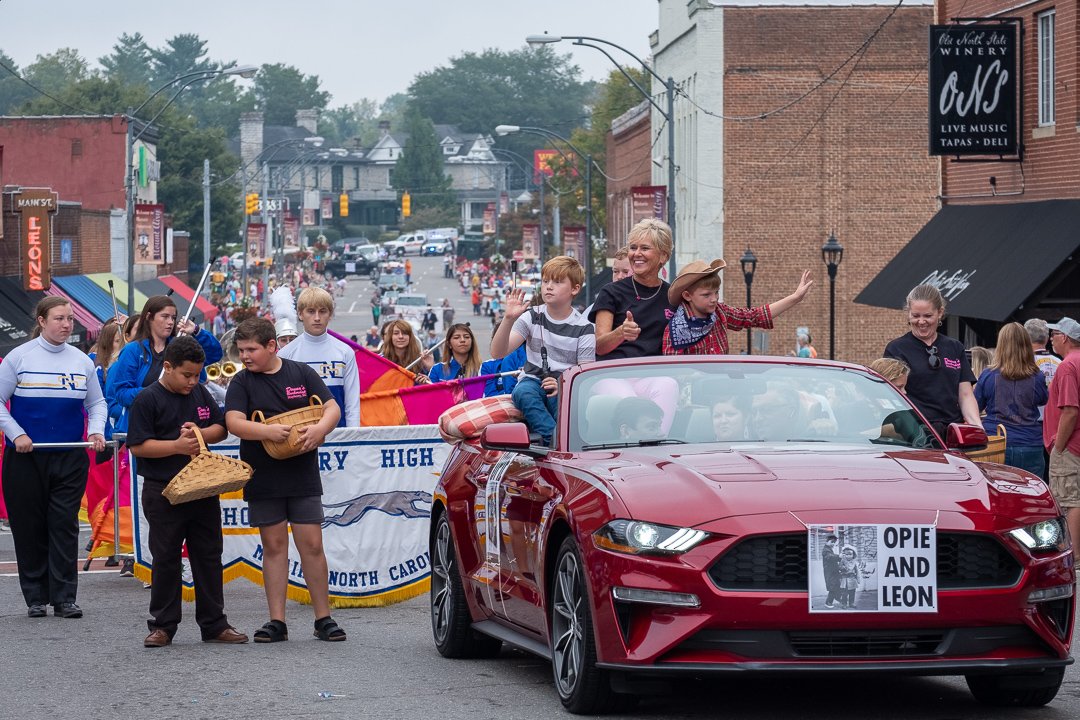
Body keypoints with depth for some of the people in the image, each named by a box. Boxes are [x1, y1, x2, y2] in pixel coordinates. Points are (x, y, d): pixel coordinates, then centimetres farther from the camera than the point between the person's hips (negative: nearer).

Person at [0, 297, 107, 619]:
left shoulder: (82, 361, 8)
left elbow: (96, 403, 16)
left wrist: (96, 430, -3)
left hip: (70, 458, 2)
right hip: (26, 457, -2)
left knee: (65, 526, -3)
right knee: (29, 527, 2)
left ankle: (64, 598, -1)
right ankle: (36, 598, 11)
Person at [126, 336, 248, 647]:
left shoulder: (201, 394, 10)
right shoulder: (148, 400, -7)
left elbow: (221, 428, 13)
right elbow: (138, 446, -12)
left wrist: (200, 433, -8)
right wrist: (177, 446, -20)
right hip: (163, 493, -5)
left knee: (208, 557, 8)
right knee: (166, 560, 2)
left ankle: (214, 624, 14)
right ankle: (162, 625, 10)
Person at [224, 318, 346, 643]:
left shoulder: (302, 373, 5)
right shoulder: (242, 383, 2)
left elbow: (333, 408, 2)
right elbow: (234, 422, -11)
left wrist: (320, 428, -19)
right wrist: (269, 431, -26)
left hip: (303, 478, 0)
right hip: (263, 480, 0)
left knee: (312, 545, -1)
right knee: (274, 547, 4)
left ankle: (323, 618, 7)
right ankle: (277, 621, 8)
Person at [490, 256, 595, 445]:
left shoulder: (583, 328, 0)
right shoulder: (532, 317, 3)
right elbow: (498, 353, -7)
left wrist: (563, 386, -27)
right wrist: (508, 319, -24)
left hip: (565, 388, -1)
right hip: (534, 381, 1)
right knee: (523, 392, -35)